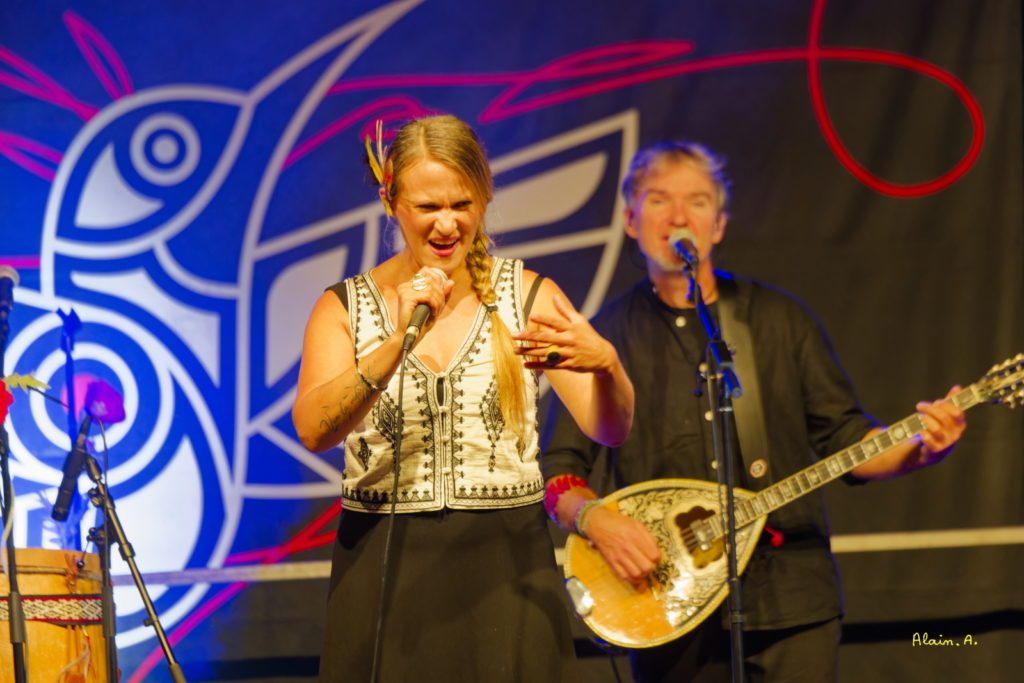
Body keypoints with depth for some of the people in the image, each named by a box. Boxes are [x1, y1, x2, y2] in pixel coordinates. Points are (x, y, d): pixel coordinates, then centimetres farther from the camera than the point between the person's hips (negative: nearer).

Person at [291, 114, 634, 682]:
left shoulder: (529, 297, 3)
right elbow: (314, 430, -12)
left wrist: (604, 363, -28)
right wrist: (399, 342, -24)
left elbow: (608, 431, -7)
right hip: (384, 571, 0)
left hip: (505, 567, 0)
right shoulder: (345, 308, 4)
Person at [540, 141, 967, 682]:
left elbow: (844, 438, 10)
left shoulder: (780, 318, 10)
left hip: (790, 597, 1)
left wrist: (922, 448, -8)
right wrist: (594, 519, -16)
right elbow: (557, 469, 4)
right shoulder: (605, 337, 5)